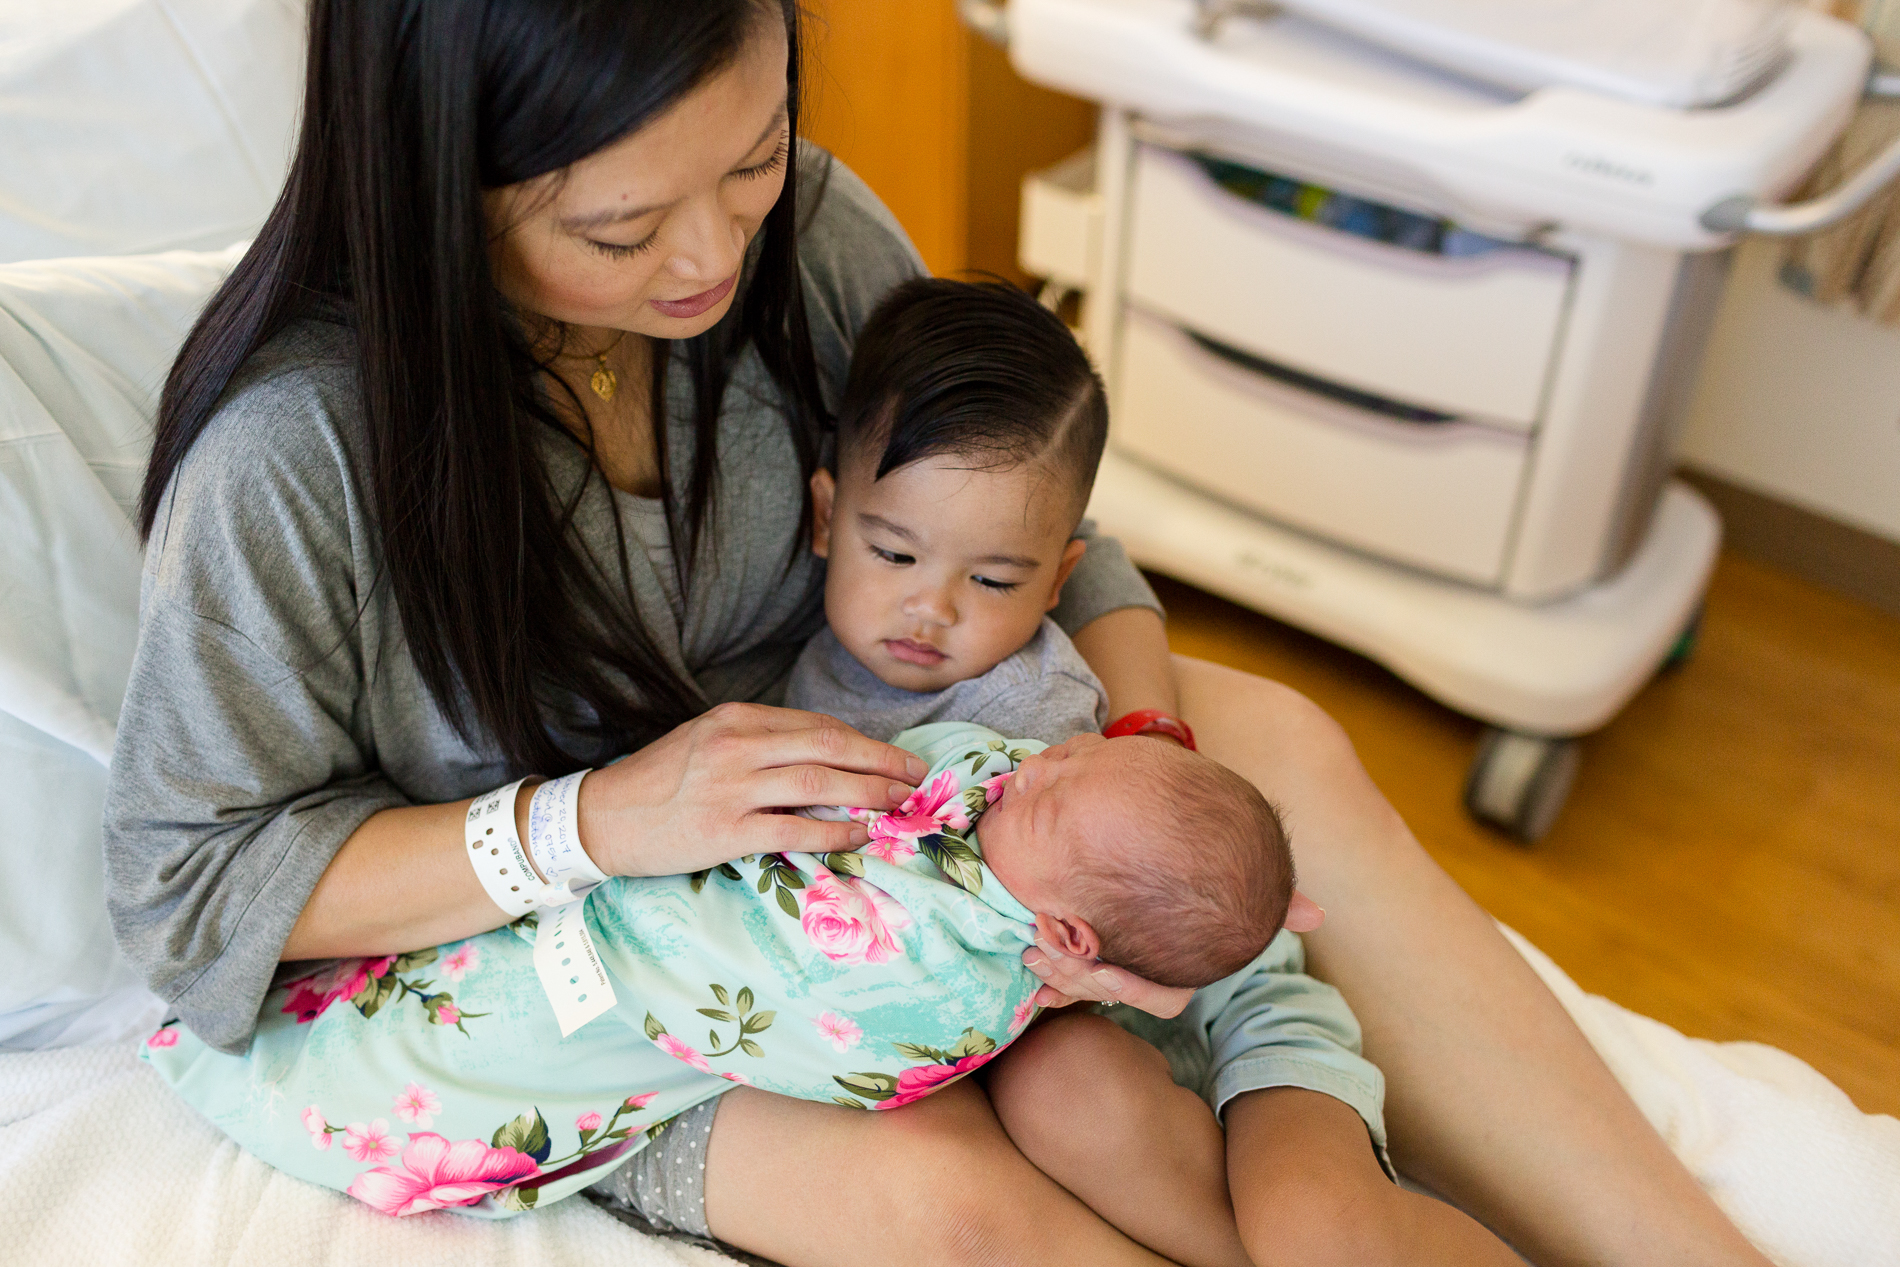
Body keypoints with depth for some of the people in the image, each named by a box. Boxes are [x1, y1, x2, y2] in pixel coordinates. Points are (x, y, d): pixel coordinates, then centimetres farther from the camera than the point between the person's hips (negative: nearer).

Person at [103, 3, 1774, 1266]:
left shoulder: (806, 232, -16)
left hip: (838, 775, 4)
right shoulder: (294, 456, -27)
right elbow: (188, 889, -16)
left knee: (1279, 746, -15)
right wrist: (600, 821, -30)